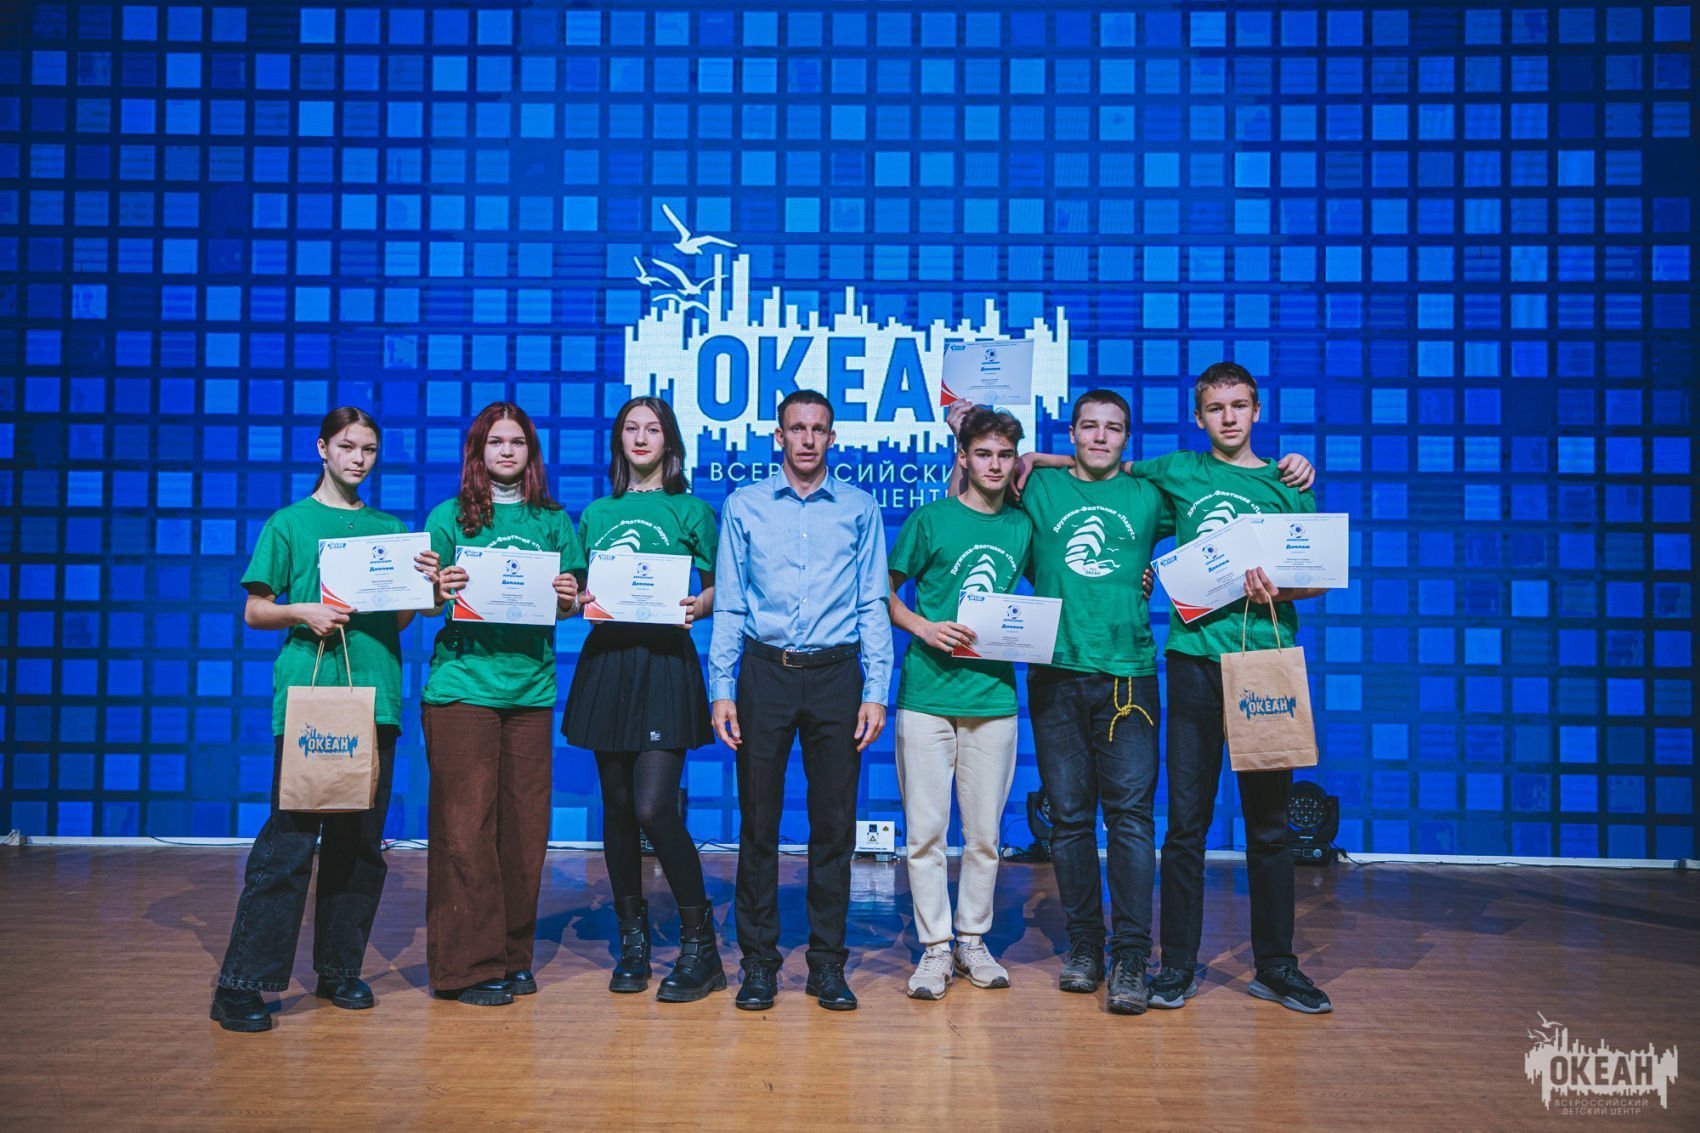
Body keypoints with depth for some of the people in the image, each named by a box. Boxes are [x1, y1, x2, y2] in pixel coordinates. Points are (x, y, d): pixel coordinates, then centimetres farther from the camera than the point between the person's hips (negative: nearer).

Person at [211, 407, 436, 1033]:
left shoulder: (391, 528, 17)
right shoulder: (290, 523, 9)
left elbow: (401, 621, 14)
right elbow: (255, 611, 6)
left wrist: (424, 586, -5)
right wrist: (303, 613, -12)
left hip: (374, 694, 4)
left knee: (361, 840, 6)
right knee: (290, 838, -9)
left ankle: (340, 969, 17)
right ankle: (241, 985, -3)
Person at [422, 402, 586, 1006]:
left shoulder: (553, 521, 13)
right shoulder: (449, 516, 6)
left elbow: (570, 605, 14)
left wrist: (569, 598, -7)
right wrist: (441, 591, -16)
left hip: (530, 688, 3)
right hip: (461, 685, -3)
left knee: (524, 824, 5)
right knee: (464, 825, -3)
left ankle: (513, 956, 17)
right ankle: (468, 963, 6)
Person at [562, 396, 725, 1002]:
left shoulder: (691, 511, 6)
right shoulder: (596, 514, 16)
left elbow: (720, 589, 5)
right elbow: (574, 591, 17)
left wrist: (698, 607, -15)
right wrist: (579, 600, -5)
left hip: (665, 662, -4)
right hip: (606, 662, 4)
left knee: (654, 808, -12)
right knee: (617, 806, 7)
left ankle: (699, 942, 1)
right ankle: (633, 938, 21)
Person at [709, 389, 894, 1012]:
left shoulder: (859, 509, 8)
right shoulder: (744, 506, 8)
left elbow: (873, 605, 6)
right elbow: (728, 604, 6)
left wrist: (875, 691, -1)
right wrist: (721, 690, -1)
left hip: (836, 674, 0)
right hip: (764, 672, 0)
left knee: (834, 821, 3)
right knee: (758, 820, 2)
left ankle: (828, 961, 15)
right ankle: (758, 960, 14)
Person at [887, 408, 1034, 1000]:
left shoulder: (1022, 526, 10)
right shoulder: (930, 519, 1)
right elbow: (885, 592, 5)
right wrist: (924, 628, -11)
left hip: (994, 694, 3)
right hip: (927, 690, -2)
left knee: (985, 830, 8)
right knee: (925, 829, 1)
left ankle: (974, 938, 23)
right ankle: (935, 946, 13)